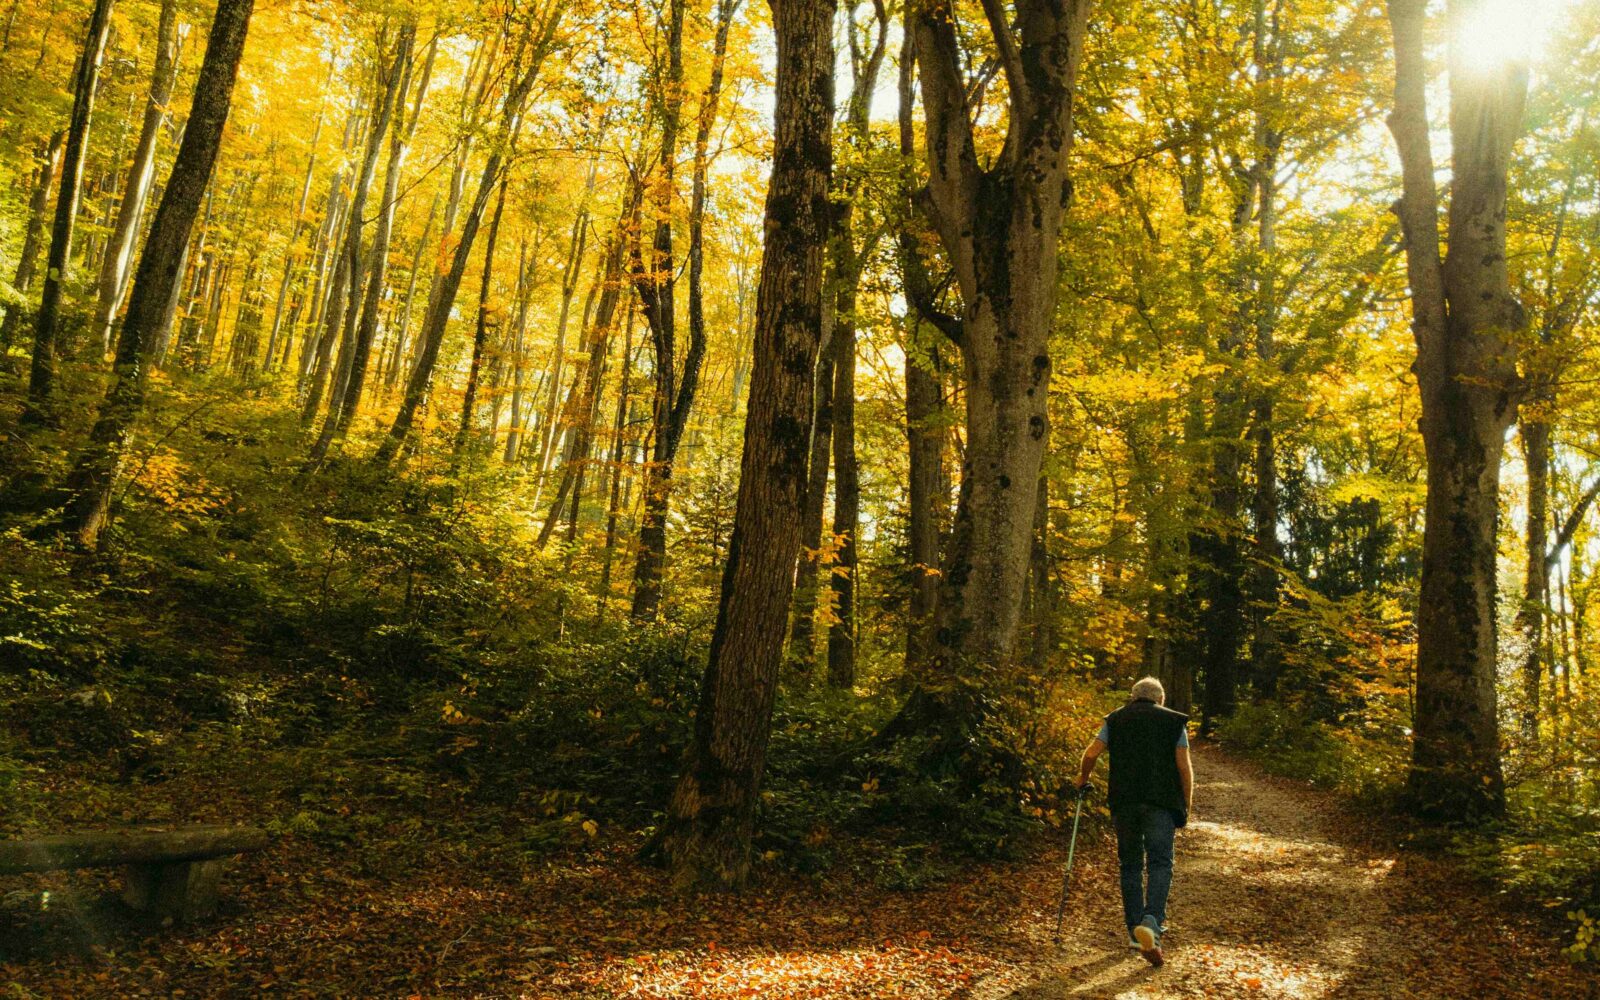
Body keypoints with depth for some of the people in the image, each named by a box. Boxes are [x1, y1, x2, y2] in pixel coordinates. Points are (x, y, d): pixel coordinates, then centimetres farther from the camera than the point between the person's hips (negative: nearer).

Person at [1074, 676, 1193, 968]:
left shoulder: (1116, 719, 15)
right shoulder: (1174, 721, 11)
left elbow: (1091, 752, 3)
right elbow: (1184, 767, 3)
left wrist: (1083, 778, 20)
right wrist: (1187, 805, 9)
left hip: (1123, 801, 2)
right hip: (1161, 801, -2)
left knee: (1130, 865, 11)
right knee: (1160, 864, -3)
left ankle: (1135, 931, 13)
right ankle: (1152, 921, -25)